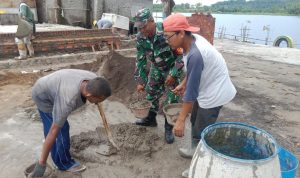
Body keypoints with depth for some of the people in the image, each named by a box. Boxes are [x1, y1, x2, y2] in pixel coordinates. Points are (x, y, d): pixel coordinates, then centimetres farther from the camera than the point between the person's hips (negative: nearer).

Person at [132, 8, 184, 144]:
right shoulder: (140, 37, -15)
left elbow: (181, 54, -25)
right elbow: (140, 60, -4)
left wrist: (173, 74, -25)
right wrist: (140, 81, -3)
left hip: (172, 68, -5)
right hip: (156, 68, 6)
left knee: (171, 99, -6)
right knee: (151, 93, 14)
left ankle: (168, 128, 11)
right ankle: (151, 119, 36)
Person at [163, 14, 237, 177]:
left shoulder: (195, 55, -35)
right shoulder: (192, 40, -8)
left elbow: (191, 92, -31)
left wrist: (180, 120, -26)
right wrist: (183, 84, 14)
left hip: (214, 93, -10)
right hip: (207, 88, 10)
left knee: (202, 132, 3)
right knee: (195, 120, 24)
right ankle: (196, 151, 45)